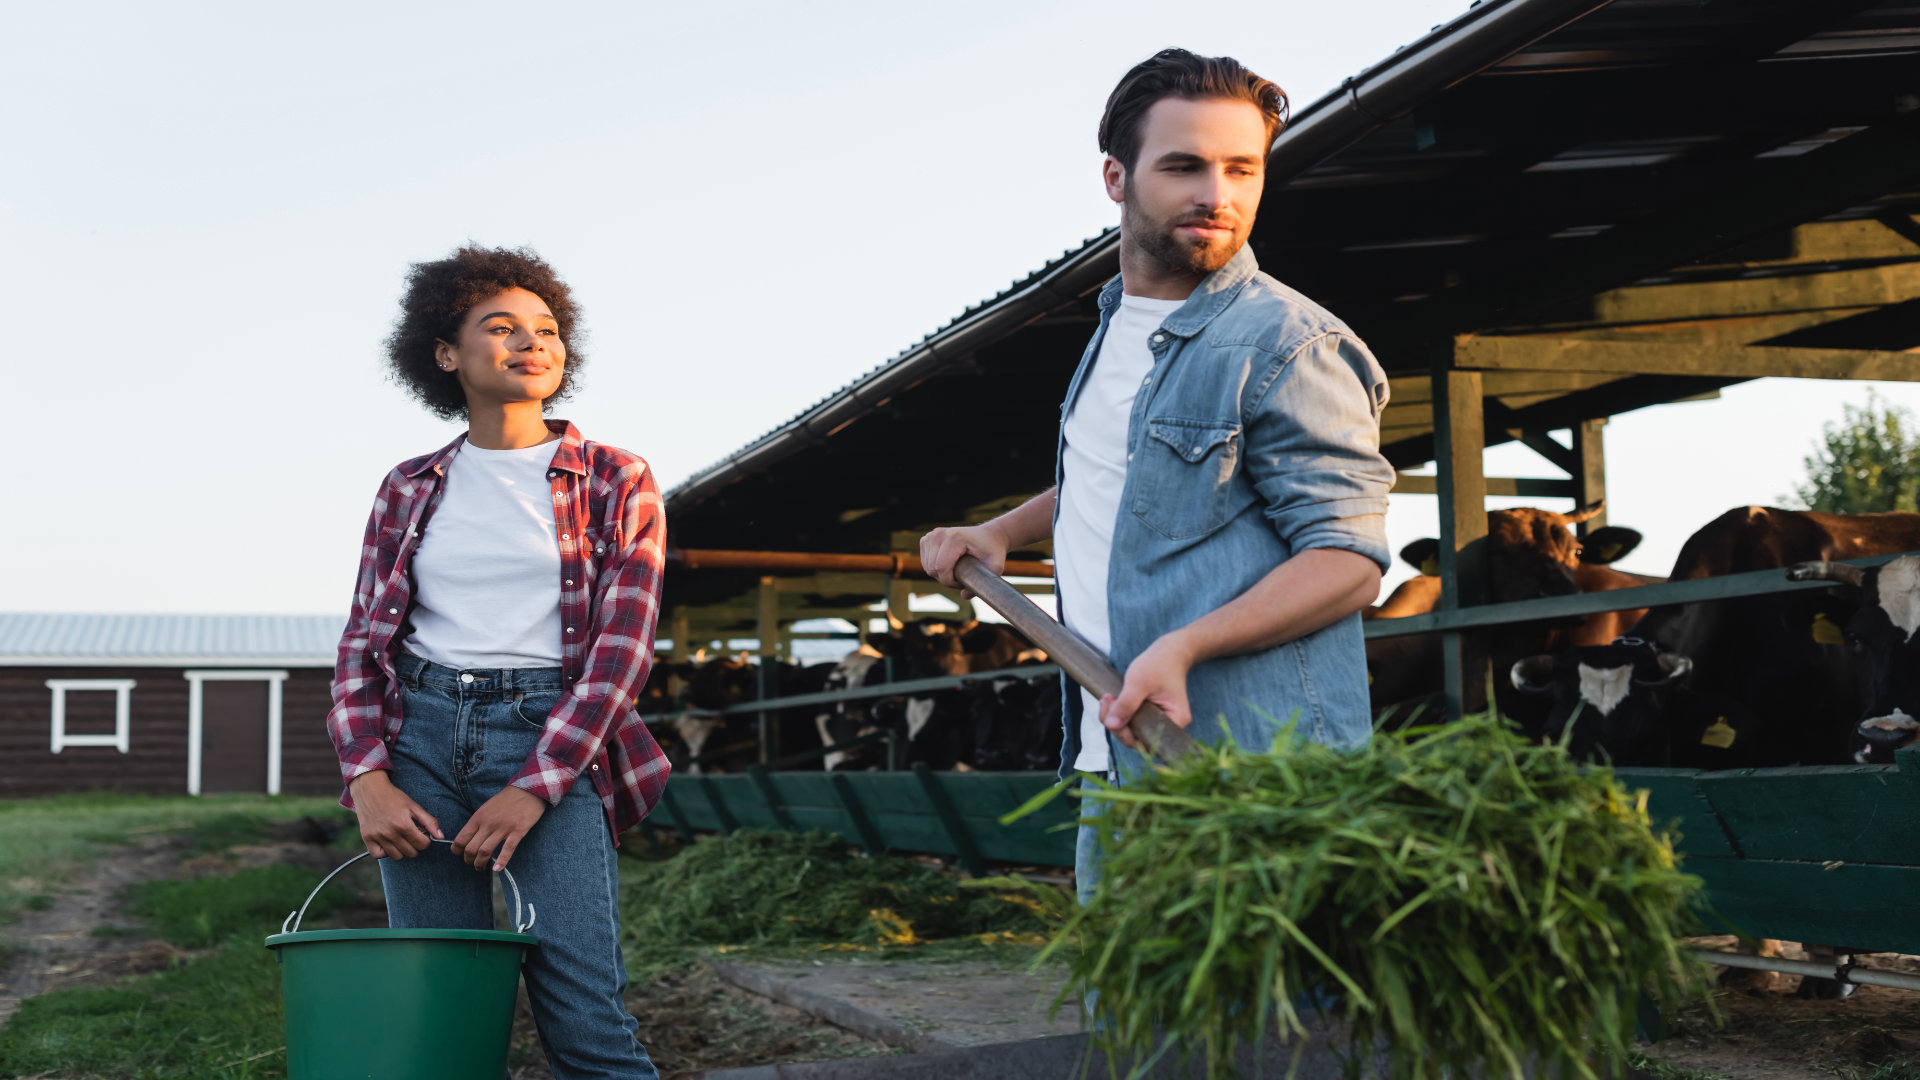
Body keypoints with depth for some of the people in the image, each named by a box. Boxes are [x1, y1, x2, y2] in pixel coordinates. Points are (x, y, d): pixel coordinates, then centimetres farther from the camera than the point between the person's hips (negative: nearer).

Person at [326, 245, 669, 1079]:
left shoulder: (615, 483, 6)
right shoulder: (410, 491, 14)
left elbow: (622, 644, -2)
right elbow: (364, 643, 13)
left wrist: (533, 789, -11)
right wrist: (368, 778, -4)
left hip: (554, 739, -3)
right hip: (424, 737, 3)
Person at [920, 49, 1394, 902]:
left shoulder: (1289, 345, -10)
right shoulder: (1114, 324, 17)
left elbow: (1349, 559, -15)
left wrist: (1184, 644, -26)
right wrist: (1000, 531, 22)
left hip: (1250, 775, -8)